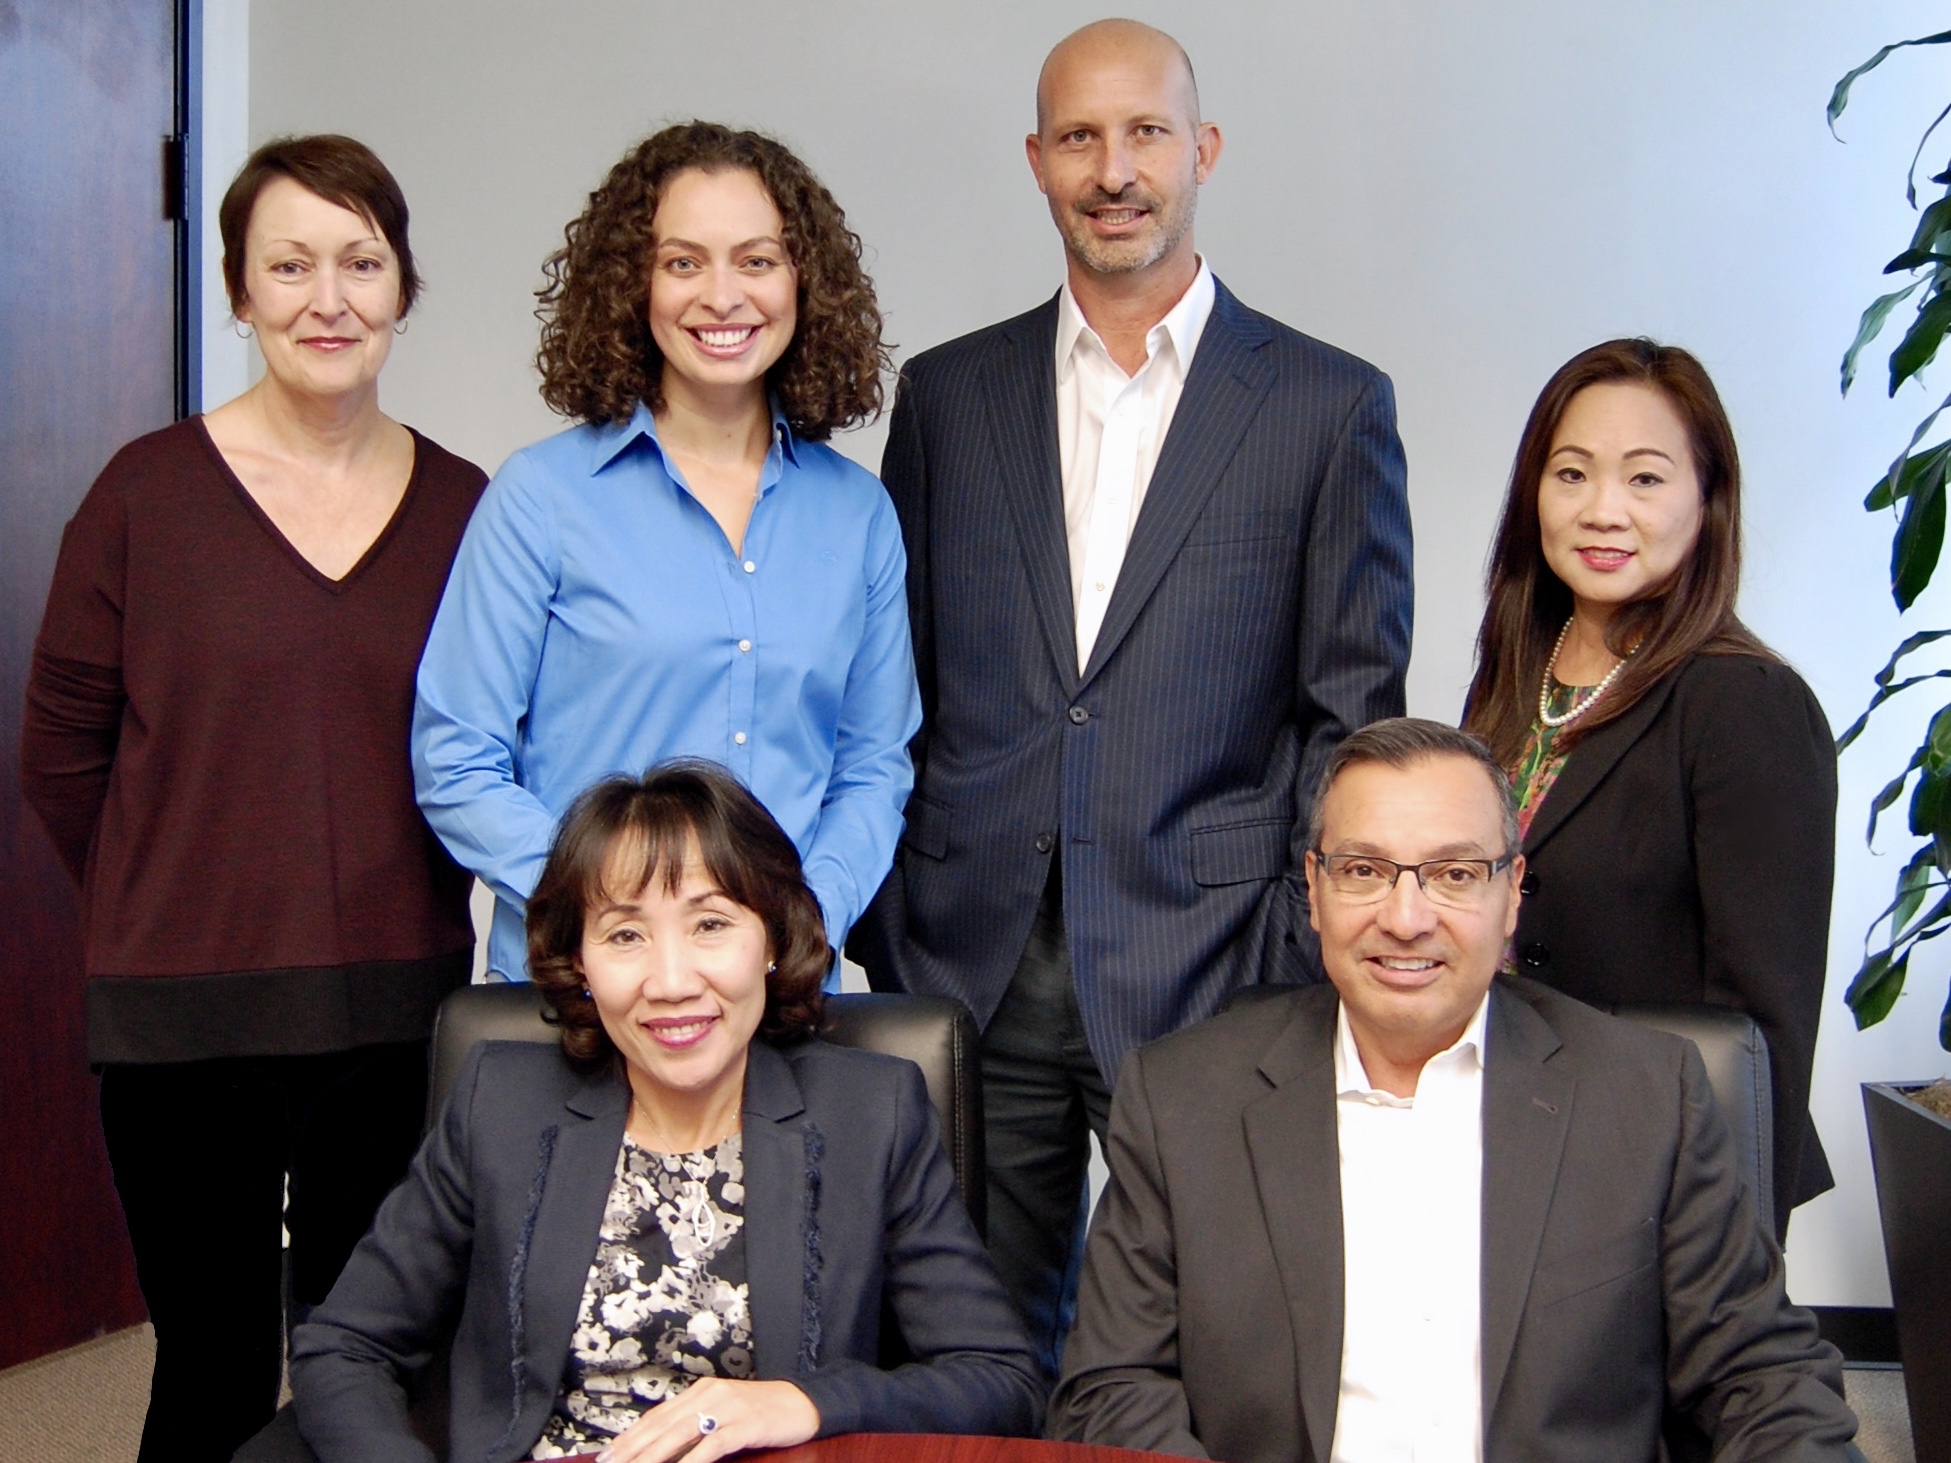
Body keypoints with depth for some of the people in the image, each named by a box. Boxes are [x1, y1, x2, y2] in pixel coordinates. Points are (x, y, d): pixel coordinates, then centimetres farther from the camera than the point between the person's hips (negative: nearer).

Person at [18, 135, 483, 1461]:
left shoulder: (464, 508, 2)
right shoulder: (149, 491, -3)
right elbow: (62, 752, 4)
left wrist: (403, 911, 6)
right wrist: (173, 914, 8)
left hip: (398, 1015, 2)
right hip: (185, 1016, -2)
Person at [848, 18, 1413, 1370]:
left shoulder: (1329, 405, 2)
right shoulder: (947, 394, 10)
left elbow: (1356, 711, 1)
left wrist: (1311, 960, -5)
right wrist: (883, 934, 5)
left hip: (1208, 970, -2)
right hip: (971, 971, 2)